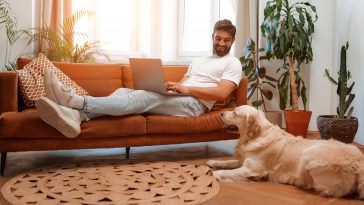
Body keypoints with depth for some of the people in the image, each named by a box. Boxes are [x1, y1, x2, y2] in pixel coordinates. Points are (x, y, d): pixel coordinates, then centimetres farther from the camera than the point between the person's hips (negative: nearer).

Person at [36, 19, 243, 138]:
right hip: (175, 99, 7)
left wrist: (187, 88, -16)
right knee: (124, 91, -16)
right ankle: (75, 115, -40)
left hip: (194, 103, -7)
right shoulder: (199, 61, 32)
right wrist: (171, 85, -2)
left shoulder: (232, 63, 7)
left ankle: (77, 100, -43)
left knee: (142, 97, -30)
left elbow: (221, 93, -9)